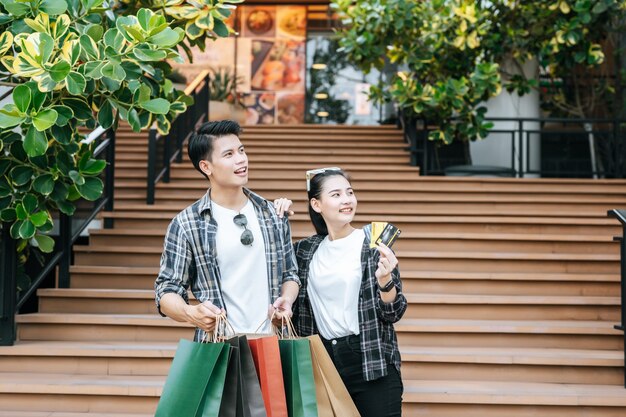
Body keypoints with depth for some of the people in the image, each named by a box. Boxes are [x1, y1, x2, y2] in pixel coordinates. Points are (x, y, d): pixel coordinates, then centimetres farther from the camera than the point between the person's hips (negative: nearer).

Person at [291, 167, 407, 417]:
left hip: (371, 363, -3)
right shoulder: (306, 251, 6)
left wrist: (385, 280, -25)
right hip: (323, 361, 4)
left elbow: (393, 314, -5)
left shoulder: (374, 244, -4)